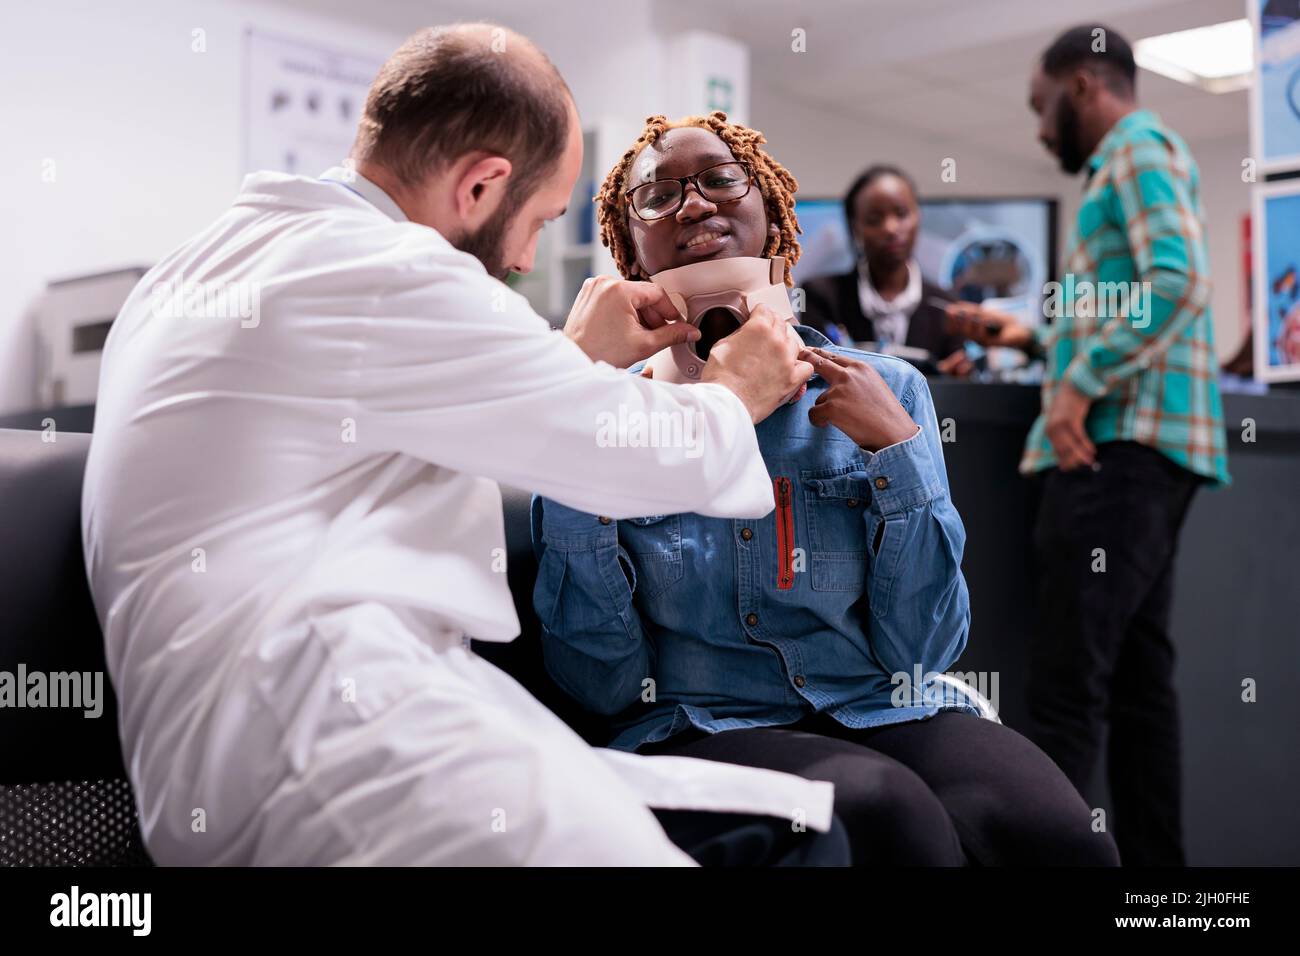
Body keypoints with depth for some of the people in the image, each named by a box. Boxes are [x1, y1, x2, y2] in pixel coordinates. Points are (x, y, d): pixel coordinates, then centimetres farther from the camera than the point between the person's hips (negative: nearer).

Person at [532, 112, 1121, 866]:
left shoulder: (885, 392, 7)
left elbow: (920, 653, 3)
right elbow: (604, 684, -1)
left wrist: (897, 449, -7)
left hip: (887, 713, 2)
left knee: (1055, 831, -29)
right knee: (887, 812, -34)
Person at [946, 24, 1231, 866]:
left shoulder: (1139, 147, -3)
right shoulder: (1132, 160, 26)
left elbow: (1180, 280, -19)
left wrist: (1081, 385, -20)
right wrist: (1037, 339, 22)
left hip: (1123, 441, -10)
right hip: (1136, 444, 10)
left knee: (1068, 683, -13)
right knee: (1136, 675, 9)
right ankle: (1154, 859, 13)